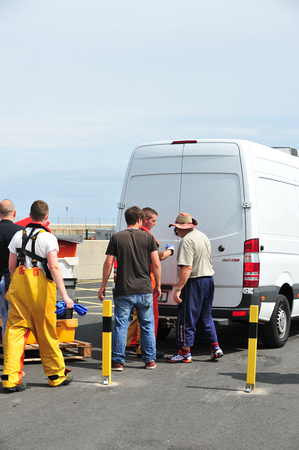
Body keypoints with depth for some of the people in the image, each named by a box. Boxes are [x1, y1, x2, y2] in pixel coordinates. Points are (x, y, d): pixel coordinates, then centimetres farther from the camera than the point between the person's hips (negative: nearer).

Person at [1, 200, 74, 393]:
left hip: (19, 283, 4)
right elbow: (54, 267, -16)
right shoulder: (48, 237, -6)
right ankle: (56, 375, 20)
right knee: (46, 333, 7)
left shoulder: (18, 235, 9)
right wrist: (65, 295, -19)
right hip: (41, 285, -4)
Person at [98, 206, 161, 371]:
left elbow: (108, 263, -3)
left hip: (124, 291, -1)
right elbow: (156, 264, -1)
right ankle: (150, 360, 15)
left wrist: (103, 286, 6)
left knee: (120, 326, 4)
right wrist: (158, 285, 9)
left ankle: (118, 361, 5)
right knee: (147, 326, 11)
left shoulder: (117, 237, 0)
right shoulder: (148, 237, 2)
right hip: (144, 289, 1)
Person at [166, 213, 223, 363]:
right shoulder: (203, 236, 13)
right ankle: (215, 348, 19)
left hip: (194, 282, -9)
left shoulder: (187, 240, -17)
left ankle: (185, 352, 5)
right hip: (209, 279, 9)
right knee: (205, 317, 18)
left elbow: (187, 268, -25)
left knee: (187, 318, 0)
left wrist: (178, 289, -24)